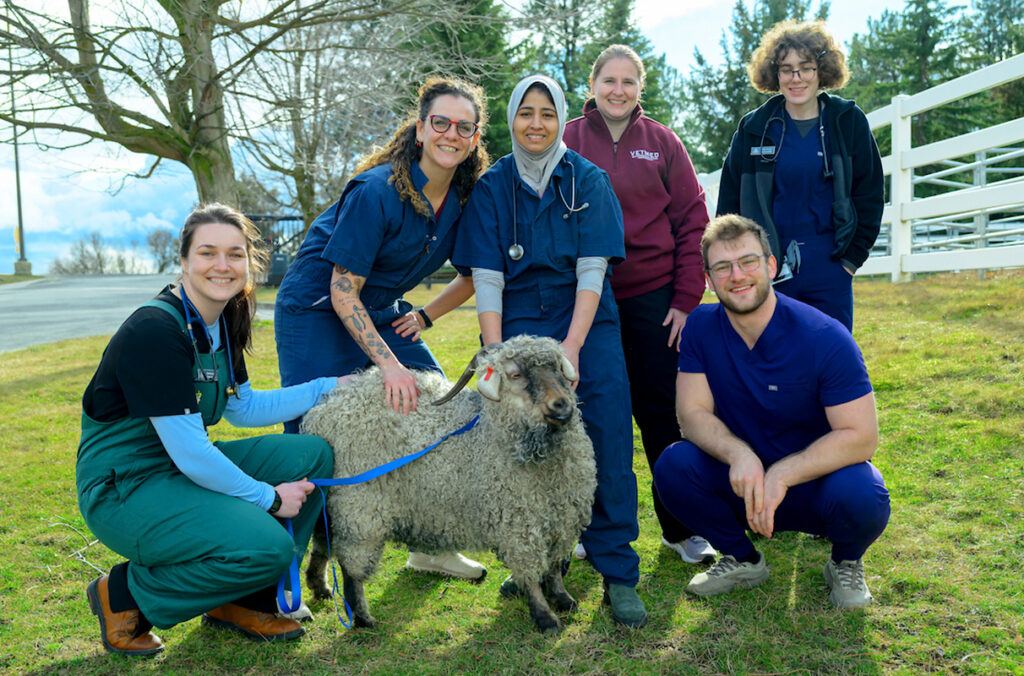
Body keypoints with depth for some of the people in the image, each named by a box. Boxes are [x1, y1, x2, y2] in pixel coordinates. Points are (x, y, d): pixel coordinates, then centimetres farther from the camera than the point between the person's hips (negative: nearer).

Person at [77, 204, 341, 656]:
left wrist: (328, 388, 8)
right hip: (123, 489, -9)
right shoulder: (154, 331, -24)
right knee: (266, 546, -26)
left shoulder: (223, 322, 4)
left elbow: (243, 407, 16)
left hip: (185, 465, 9)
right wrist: (268, 498, -15)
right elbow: (190, 453, -25)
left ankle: (242, 600, 8)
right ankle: (126, 594, -1)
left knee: (313, 454, -5)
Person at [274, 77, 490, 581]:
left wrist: (425, 316, 2)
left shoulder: (465, 197, -6)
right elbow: (342, 293, -23)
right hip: (315, 311, -7)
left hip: (379, 312, 7)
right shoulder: (378, 191, -25)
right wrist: (389, 364, -28)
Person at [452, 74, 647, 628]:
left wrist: (571, 346, -14)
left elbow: (593, 271, -4)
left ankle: (617, 574, 0)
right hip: (517, 323, 1)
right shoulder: (492, 186, 6)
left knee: (606, 441, -10)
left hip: (586, 322, 0)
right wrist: (495, 356, -8)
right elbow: (486, 278, 1)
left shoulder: (588, 181, 4)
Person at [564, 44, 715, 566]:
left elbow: (693, 223, 4)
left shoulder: (661, 142, 5)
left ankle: (680, 527, 19)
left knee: (662, 414, 4)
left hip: (652, 298, 0)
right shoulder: (566, 142, 4)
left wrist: (686, 299, -3)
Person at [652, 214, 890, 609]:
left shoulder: (825, 338, -19)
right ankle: (743, 560, 5)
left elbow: (861, 436, -20)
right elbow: (693, 413, -10)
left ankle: (845, 563, 5)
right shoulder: (701, 328, -9)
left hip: (815, 476, -2)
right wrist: (739, 454, -31)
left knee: (861, 497, -35)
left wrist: (781, 475, -31)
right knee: (673, 466, -23)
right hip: (745, 481, 3)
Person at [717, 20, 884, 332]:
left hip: (829, 273, 0)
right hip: (767, 273, 0)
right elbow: (729, 203, 7)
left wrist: (852, 257, 1)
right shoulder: (754, 128, 4)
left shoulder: (849, 122, 4)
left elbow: (870, 196, 7)